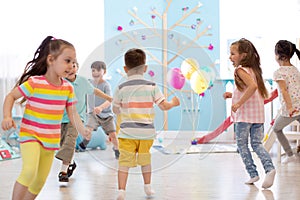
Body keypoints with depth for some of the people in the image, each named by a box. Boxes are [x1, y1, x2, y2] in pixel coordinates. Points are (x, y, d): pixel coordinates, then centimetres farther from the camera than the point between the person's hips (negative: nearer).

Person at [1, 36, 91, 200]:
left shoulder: (68, 88, 0)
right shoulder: (34, 82, -15)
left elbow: (73, 114, 2)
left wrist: (83, 131, -15)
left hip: (51, 141, 6)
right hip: (30, 136, -6)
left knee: (40, 181, 13)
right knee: (29, 171, -27)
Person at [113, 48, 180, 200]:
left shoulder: (121, 88, -3)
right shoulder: (152, 86, -3)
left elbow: (116, 110, 7)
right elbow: (164, 106, -1)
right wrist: (173, 102, 20)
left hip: (127, 132, -1)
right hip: (146, 131, 2)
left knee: (124, 161, 0)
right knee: (145, 159, 19)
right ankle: (148, 187, 31)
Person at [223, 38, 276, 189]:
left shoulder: (240, 70, -11)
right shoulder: (253, 69, 15)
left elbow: (252, 86, -27)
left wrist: (239, 103, -23)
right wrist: (233, 95, 18)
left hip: (244, 114, -8)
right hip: (258, 114, 8)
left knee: (242, 144, 6)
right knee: (257, 144, 10)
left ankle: (253, 173, 5)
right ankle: (269, 168, -8)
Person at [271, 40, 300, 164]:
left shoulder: (279, 72, -10)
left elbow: (284, 90, -22)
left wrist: (289, 107, -29)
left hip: (289, 110, -5)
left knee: (276, 129, 19)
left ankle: (290, 155, 19)